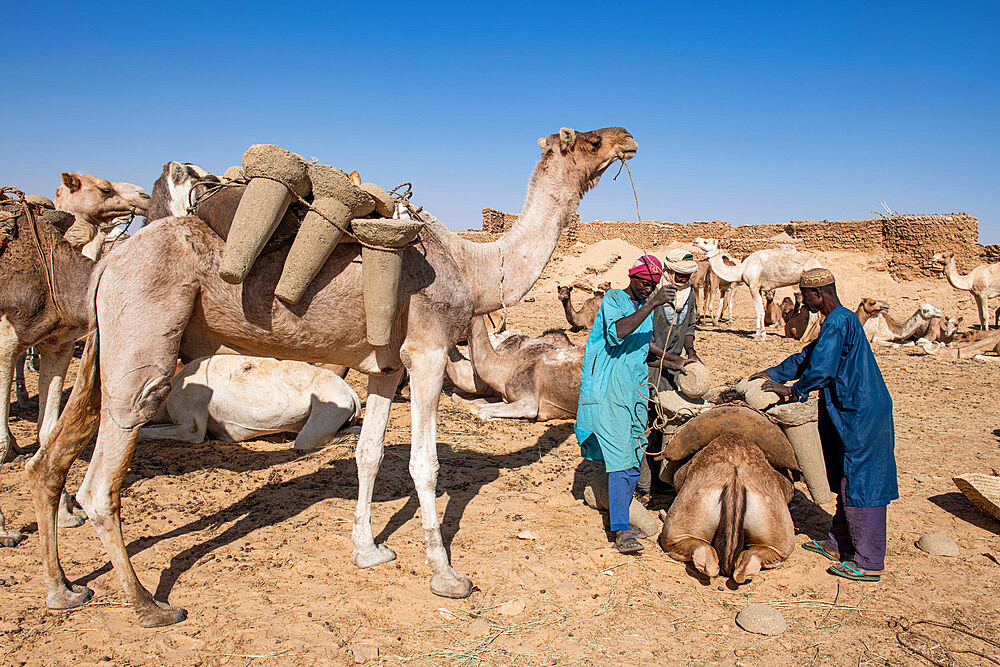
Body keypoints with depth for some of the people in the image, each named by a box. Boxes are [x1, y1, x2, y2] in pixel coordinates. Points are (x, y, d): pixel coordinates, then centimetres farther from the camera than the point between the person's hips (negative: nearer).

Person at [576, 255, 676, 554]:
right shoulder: (613, 299, -5)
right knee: (620, 459, -13)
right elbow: (617, 333, -26)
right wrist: (651, 305, -30)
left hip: (634, 390, 8)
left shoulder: (646, 307, 18)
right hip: (608, 391, -8)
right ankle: (621, 531, -11)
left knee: (633, 462, 8)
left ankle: (621, 521, 21)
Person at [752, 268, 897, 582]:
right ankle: (839, 544, 29)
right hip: (856, 413, 11)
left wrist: (793, 391, -6)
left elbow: (821, 369, -21)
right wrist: (773, 373, 25)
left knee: (858, 484, -4)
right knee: (848, 481, 17)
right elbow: (808, 356, 25)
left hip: (861, 415, -11)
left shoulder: (838, 322, -18)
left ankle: (869, 564, 4)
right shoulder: (838, 320, 15)